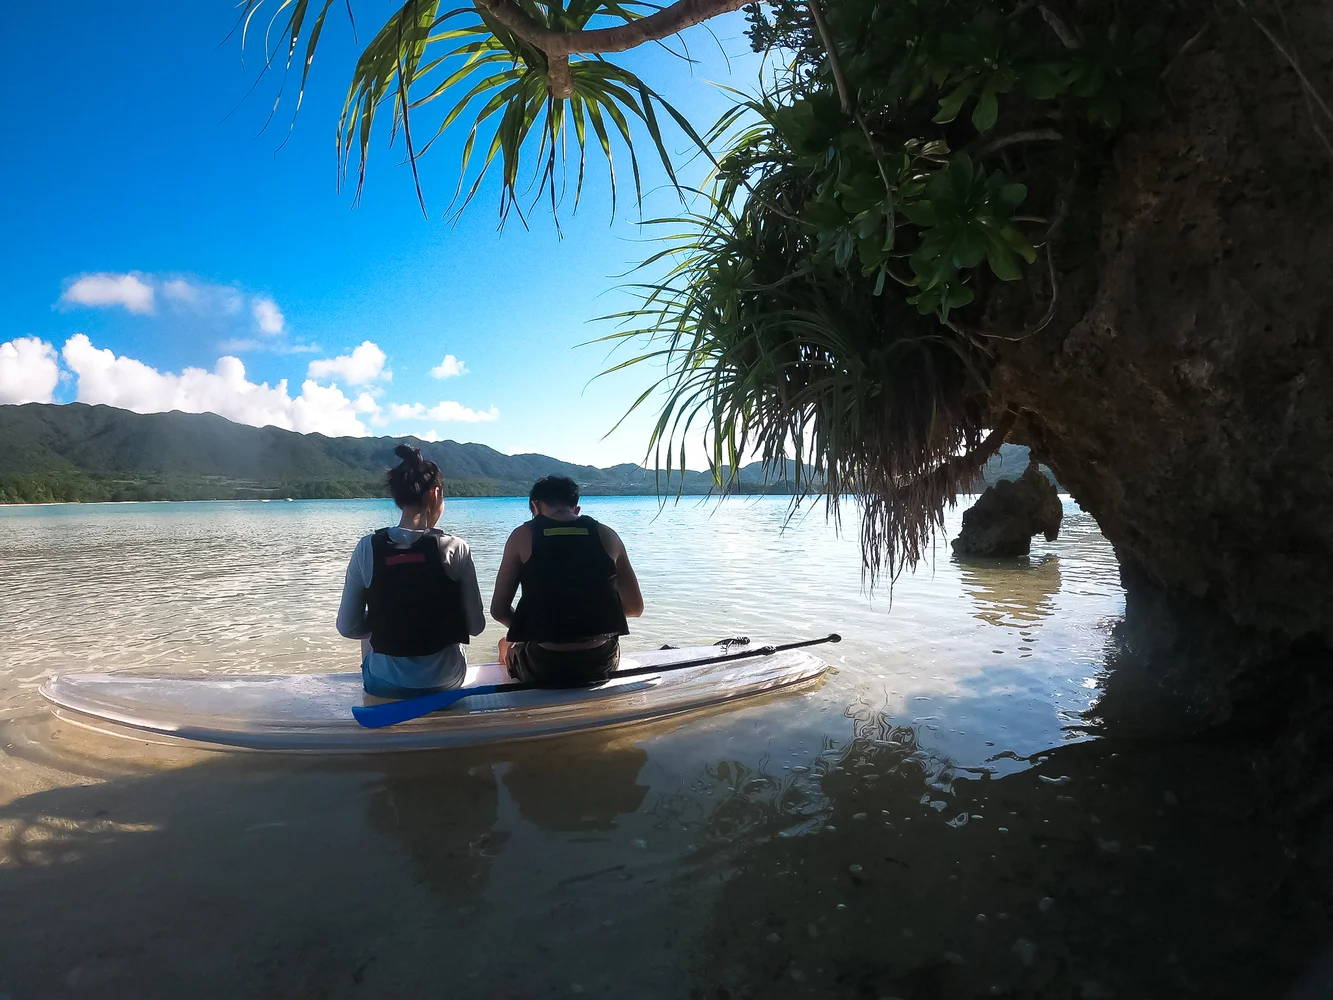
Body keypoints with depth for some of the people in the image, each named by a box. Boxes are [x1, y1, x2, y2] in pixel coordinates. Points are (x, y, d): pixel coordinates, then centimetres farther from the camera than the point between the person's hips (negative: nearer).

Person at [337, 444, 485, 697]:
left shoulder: (367, 548, -12)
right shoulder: (456, 549, -14)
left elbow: (348, 627, -6)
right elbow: (475, 626, -8)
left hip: (385, 682, 1)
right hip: (444, 679, 0)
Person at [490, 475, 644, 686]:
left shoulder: (523, 536, -2)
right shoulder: (606, 535, 2)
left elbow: (498, 610, -1)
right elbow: (635, 607, 6)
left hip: (544, 667, -1)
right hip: (600, 664, 2)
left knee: (507, 646, 35)